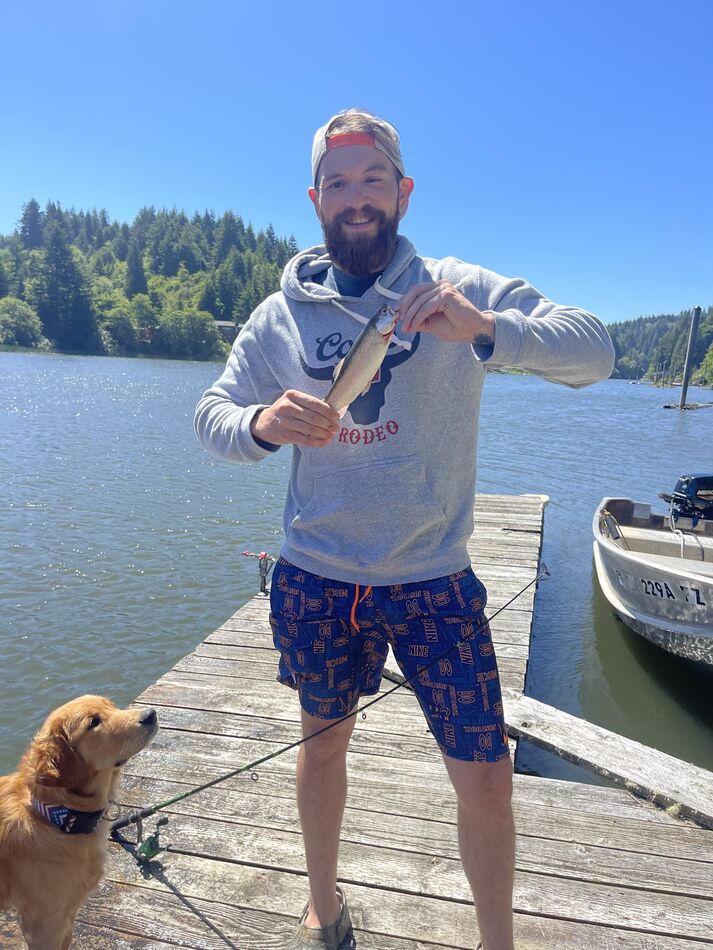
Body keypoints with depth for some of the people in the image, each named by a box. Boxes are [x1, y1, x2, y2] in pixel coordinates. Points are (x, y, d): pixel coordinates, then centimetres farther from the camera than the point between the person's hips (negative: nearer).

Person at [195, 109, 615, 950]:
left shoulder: (460, 290, -4)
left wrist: (485, 328, -32)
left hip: (433, 577, -1)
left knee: (485, 779, 2)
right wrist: (263, 423, -21)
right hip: (315, 576, 2)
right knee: (322, 741, 20)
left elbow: (592, 351, -12)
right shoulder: (283, 313, 2)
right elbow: (211, 416, 3)